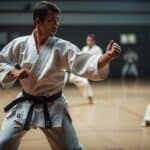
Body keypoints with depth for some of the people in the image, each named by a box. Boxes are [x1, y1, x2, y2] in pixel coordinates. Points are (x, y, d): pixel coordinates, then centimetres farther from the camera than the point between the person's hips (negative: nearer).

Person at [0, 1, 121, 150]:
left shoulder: (62, 47, -14)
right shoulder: (20, 43, -8)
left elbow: (84, 63, -27)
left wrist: (107, 57, -45)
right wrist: (14, 73, -17)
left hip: (52, 107, -1)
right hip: (25, 105, 2)